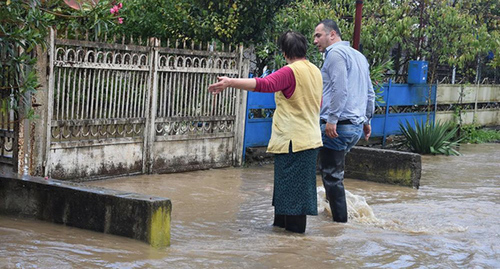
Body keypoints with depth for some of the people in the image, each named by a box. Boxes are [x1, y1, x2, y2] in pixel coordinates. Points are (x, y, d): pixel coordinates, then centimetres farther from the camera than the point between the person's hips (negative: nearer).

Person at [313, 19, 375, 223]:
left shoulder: (335, 53, -8)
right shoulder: (358, 56, 20)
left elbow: (340, 89, -20)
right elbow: (370, 93, 22)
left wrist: (332, 119, -20)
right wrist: (367, 120, 26)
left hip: (339, 126, -9)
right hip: (356, 126, 9)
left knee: (332, 175, -4)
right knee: (334, 172, 20)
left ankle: (340, 220, -3)